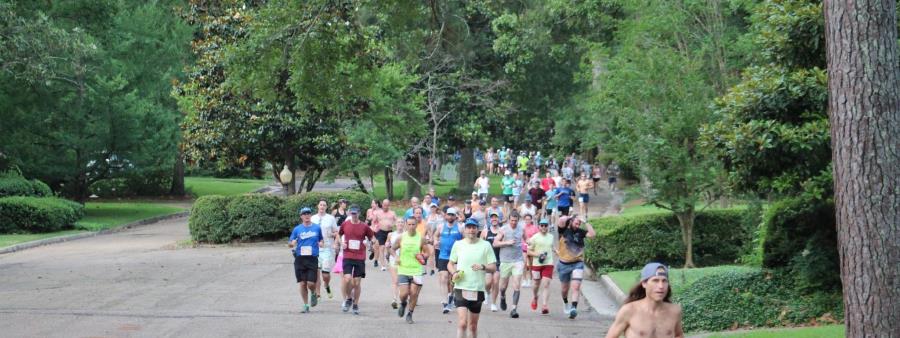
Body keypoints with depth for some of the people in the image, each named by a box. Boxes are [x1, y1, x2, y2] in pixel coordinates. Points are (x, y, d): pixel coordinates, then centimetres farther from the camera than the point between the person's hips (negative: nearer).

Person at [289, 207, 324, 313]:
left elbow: (321, 240, 21)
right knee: (302, 284, 1)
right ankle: (305, 305, 14)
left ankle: (313, 294, 25)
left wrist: (321, 243, -2)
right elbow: (289, 244, 9)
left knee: (311, 283, -9)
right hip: (300, 259, 1)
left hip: (312, 258, -1)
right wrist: (292, 244, -14)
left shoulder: (317, 228, 6)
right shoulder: (297, 229, 6)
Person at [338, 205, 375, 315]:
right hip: (347, 256, 0)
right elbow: (339, 235, 19)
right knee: (347, 279, -14)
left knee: (357, 282, 3)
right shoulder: (345, 224, 3)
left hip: (360, 257, 0)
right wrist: (341, 243, 1)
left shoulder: (364, 226, 0)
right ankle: (348, 298, 13)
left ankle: (356, 304, 18)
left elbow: (372, 238, 11)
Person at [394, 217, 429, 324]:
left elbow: (426, 253, 6)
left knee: (414, 293, 0)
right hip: (403, 270, 0)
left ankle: (410, 314, 18)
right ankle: (403, 304, 29)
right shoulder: (401, 237, 0)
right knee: (404, 293, -7)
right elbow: (393, 249, 13)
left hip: (417, 270, 0)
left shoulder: (421, 238, -1)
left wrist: (422, 256, -15)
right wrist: (396, 257, -5)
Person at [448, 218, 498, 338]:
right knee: (462, 323, -15)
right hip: (461, 288, -1)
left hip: (478, 290, 1)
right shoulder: (458, 245, 4)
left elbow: (494, 267, 2)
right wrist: (454, 273, -6)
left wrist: (483, 267, -18)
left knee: (473, 325, 13)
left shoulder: (485, 245, 1)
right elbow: (450, 264, 16)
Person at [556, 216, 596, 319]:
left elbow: (592, 234, -11)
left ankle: (574, 308, -28)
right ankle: (566, 303, 46)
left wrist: (586, 223, -7)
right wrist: (570, 217, -6)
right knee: (565, 288, 17)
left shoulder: (580, 232, 2)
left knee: (576, 287, -18)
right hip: (564, 264, 0)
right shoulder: (564, 230, -4)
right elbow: (561, 220, -22)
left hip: (578, 264, 0)